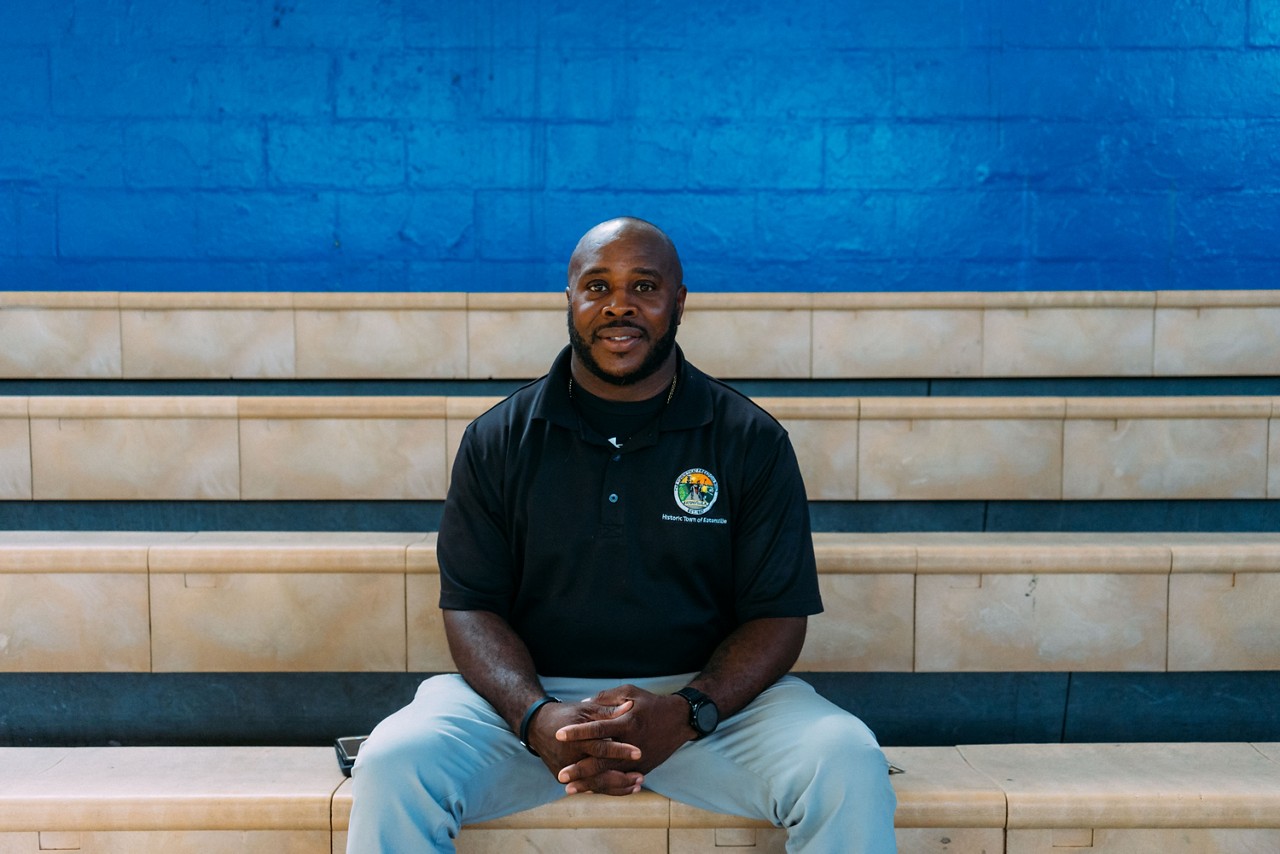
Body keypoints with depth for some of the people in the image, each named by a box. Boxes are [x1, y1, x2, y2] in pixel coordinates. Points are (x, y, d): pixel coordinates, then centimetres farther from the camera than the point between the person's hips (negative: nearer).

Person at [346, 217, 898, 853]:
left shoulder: (751, 441, 2)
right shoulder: (498, 440, 5)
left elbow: (778, 615, -1)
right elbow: (470, 607, 1)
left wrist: (685, 713, -19)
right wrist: (537, 719, -18)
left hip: (707, 692, 0)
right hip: (533, 694, 1)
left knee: (849, 766, -25)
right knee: (392, 764, -24)